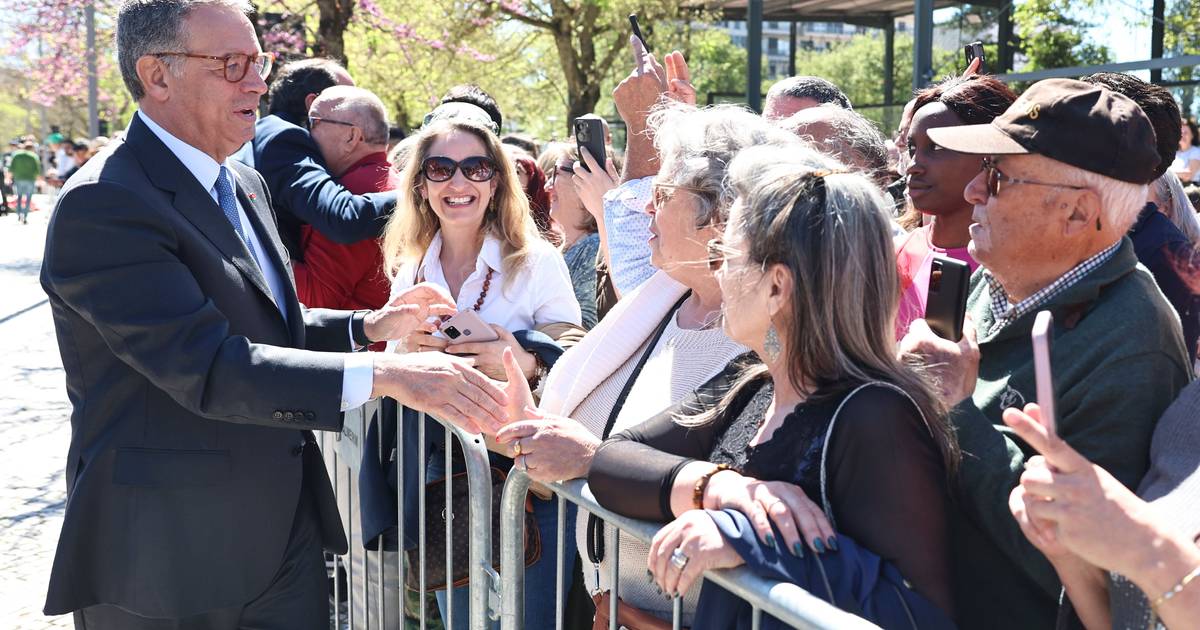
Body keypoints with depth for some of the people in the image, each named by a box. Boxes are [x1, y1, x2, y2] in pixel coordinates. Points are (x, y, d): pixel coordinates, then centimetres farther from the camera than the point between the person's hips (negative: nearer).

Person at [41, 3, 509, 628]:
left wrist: (369, 326, 3)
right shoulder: (103, 205, -18)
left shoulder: (243, 184, 12)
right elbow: (206, 365, -27)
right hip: (167, 551, -8)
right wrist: (382, 375, -31)